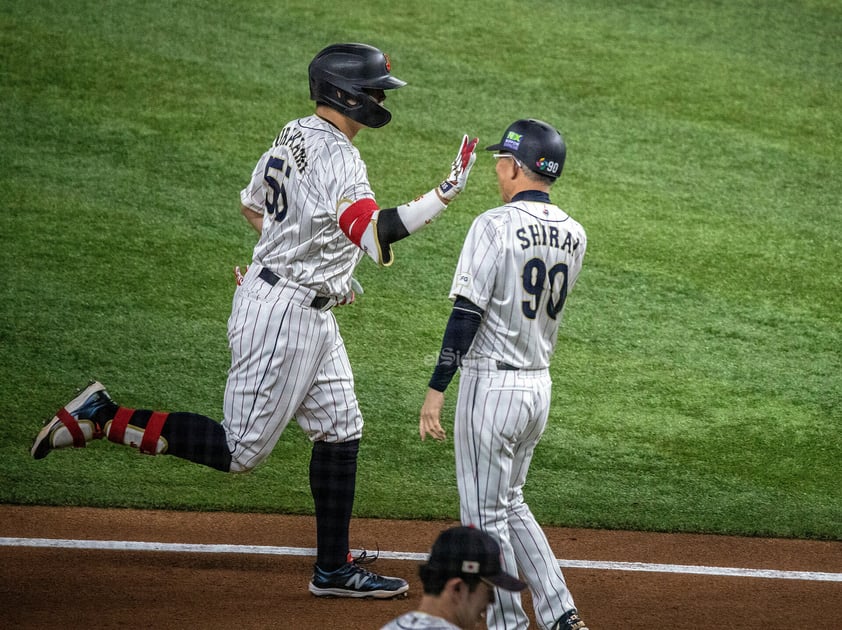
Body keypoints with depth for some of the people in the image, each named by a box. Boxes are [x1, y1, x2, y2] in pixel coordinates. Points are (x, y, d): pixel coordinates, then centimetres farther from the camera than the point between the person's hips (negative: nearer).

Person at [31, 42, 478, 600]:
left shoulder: (294, 137, 8)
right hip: (283, 315, -10)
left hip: (311, 314, 10)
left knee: (340, 432, 13)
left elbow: (253, 204, 23)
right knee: (241, 450, -5)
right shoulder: (336, 157, -23)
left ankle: (334, 569, 18)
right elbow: (377, 236, -37)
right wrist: (446, 195, -40)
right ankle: (103, 418, -1)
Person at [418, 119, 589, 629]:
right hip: (540, 385, 7)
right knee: (509, 503, 21)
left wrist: (436, 390, -15)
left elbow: (467, 313, -17)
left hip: (492, 384, -7)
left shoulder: (495, 226, -15)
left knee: (485, 514, 3)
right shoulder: (574, 235, 5)